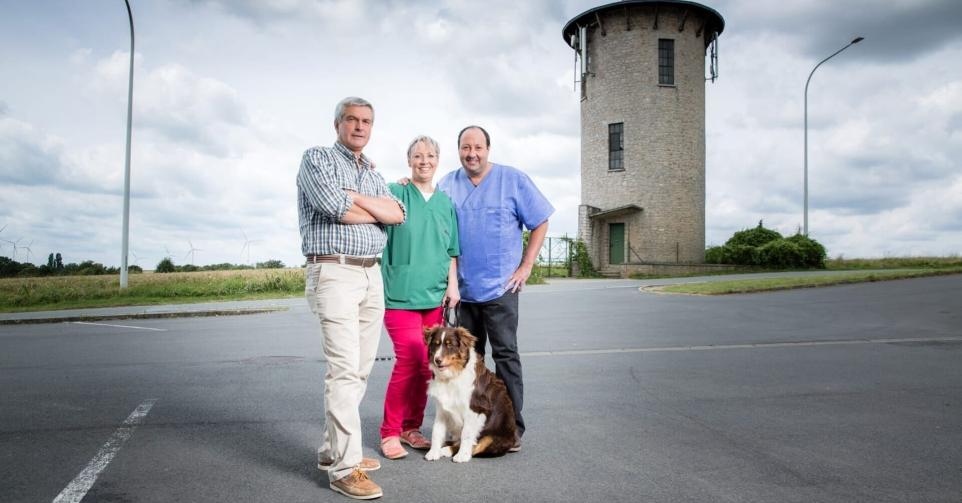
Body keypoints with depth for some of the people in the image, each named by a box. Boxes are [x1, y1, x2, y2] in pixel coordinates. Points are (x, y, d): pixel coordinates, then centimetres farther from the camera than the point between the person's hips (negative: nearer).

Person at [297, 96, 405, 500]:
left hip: (372, 274, 7)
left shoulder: (372, 173, 20)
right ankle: (345, 467, -8)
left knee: (360, 368, 8)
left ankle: (333, 449, 20)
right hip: (334, 273, -7)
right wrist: (378, 211, -1)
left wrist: (355, 198, -10)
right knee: (344, 368, -12)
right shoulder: (318, 158, 1)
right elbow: (335, 207, -17)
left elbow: (398, 213, 3)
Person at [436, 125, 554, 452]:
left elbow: (540, 222, 1)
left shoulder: (513, 179, -2)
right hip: (461, 288, 4)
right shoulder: (447, 185, 8)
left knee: (506, 355, -4)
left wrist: (525, 267, -4)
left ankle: (512, 427, 3)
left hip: (500, 288, -4)